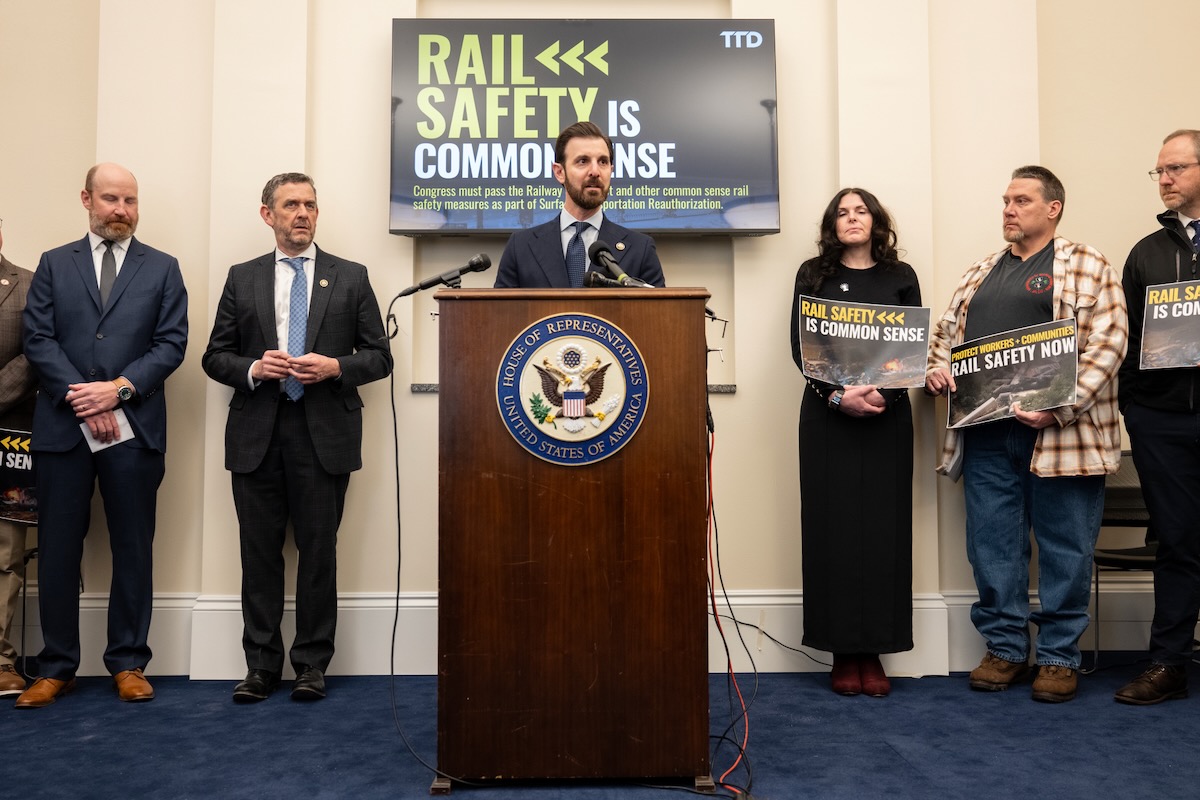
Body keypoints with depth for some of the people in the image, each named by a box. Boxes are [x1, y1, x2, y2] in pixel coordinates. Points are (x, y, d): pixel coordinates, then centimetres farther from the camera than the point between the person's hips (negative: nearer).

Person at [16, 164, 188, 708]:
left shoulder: (162, 269, 10)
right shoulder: (54, 265, 12)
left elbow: (171, 343, 1)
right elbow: (38, 340, 2)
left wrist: (118, 388, -12)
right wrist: (81, 401, -11)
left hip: (134, 428, -1)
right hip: (62, 427, 1)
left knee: (133, 549, 5)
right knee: (57, 551, 6)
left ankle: (128, 663, 17)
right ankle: (56, 667, 18)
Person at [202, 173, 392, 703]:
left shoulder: (351, 277, 8)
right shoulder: (242, 278, 11)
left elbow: (379, 356, 6)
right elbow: (215, 356, 10)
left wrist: (335, 367, -12)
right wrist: (254, 368, -9)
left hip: (325, 433, -1)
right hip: (257, 434, 2)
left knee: (319, 551, 4)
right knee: (260, 552, 6)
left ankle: (312, 664, 16)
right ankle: (261, 665, 18)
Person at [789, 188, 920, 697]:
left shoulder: (900, 276, 11)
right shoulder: (813, 275, 9)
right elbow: (800, 346, 0)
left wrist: (882, 393, -15)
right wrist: (838, 395, -15)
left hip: (887, 415, 1)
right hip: (828, 416, -1)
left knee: (881, 527, 0)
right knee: (833, 527, -1)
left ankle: (873, 650, 9)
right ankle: (841, 651, 8)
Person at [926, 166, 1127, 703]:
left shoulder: (1086, 267, 3)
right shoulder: (980, 273, 20)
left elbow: (1107, 344, -7)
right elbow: (944, 333, 24)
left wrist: (1059, 408, -18)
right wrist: (936, 369, 1)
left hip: (1058, 433, -4)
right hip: (986, 433, 5)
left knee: (1064, 548, 4)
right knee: (992, 546, 8)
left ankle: (1059, 657, 18)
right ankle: (1004, 649, 21)